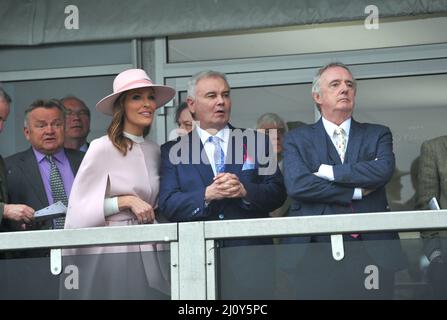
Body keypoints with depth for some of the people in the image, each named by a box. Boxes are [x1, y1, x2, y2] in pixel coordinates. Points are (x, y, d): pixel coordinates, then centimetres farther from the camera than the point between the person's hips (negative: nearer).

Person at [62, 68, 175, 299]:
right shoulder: (102, 148, -7)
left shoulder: (155, 151, 10)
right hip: (112, 252, -5)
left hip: (148, 253, 5)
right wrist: (126, 201, -14)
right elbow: (79, 208, -10)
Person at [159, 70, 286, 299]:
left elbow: (277, 193, 6)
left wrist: (245, 191, -13)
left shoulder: (255, 142, 12)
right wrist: (207, 195, -16)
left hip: (251, 253, 1)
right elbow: (168, 205, -1)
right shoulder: (172, 151, 8)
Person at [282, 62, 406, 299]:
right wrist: (357, 192, -6)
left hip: (372, 248, 1)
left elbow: (384, 170, -8)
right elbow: (296, 185, -8)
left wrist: (326, 171, -7)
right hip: (317, 250, -1)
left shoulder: (378, 135, 14)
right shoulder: (297, 139, 10)